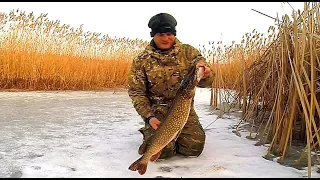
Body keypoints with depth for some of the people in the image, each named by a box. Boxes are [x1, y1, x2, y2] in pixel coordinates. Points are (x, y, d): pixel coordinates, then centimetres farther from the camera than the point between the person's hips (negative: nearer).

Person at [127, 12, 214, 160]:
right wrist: (148, 117, -16)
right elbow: (136, 92, -3)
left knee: (194, 148, -9)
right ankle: (149, 134, 18)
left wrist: (205, 75, -30)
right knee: (163, 150, -17)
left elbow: (205, 82, -5)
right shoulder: (141, 60, -3)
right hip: (157, 113, -2)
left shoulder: (188, 52, 0)